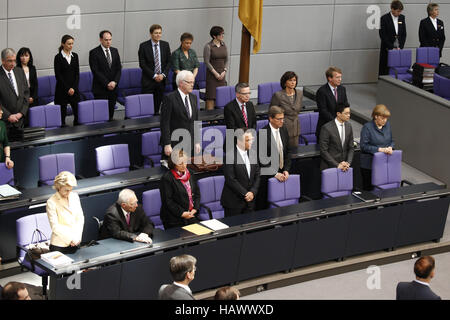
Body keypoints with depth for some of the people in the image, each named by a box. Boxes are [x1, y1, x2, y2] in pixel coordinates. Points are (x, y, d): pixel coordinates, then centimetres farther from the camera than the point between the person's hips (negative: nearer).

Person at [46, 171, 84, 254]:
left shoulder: (74, 196, 4)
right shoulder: (51, 202, -13)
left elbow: (80, 218, 6)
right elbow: (55, 227, -15)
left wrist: (78, 236, -6)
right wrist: (71, 238, -18)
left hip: (74, 243, 5)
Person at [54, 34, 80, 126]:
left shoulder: (75, 56, 9)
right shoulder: (58, 57, -4)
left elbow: (77, 73, 7)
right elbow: (58, 75, -7)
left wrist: (73, 88, -5)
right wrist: (67, 89, -10)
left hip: (74, 89, 4)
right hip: (62, 90, -4)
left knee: (78, 112, -3)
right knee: (62, 113, -3)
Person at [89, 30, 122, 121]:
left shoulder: (115, 51, 11)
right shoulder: (94, 52, -5)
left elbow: (119, 68, 8)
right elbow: (96, 71, -10)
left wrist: (114, 82, -7)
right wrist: (107, 84, -14)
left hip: (113, 88, 5)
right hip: (100, 89, -4)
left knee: (111, 113, 5)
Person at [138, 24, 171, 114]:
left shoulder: (165, 45, 7)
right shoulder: (143, 46, -5)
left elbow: (169, 62, 8)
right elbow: (142, 64, -7)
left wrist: (163, 74, -7)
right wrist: (154, 76, -12)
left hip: (161, 79, 3)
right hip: (148, 80, -3)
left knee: (158, 103, 5)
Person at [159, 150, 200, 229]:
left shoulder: (189, 174, 14)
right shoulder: (167, 178, -8)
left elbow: (197, 193, 17)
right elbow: (167, 201, -10)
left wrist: (195, 209, 0)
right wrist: (182, 213, -15)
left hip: (191, 214, 6)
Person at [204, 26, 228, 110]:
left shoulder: (224, 45, 10)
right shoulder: (208, 46, -6)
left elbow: (226, 60, 12)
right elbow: (207, 62, -9)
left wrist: (224, 72, -2)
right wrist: (215, 73, -12)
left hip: (222, 75, 5)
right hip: (211, 74, -5)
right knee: (211, 96, -7)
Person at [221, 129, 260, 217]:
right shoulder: (229, 156, -14)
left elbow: (257, 176, 9)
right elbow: (230, 180, -17)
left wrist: (252, 192, -5)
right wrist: (245, 194, -15)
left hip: (250, 200, 6)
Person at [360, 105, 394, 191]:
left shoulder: (387, 125, 8)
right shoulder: (367, 127, -10)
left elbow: (391, 141, 17)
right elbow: (364, 146, -14)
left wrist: (390, 147, -6)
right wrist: (380, 149, -21)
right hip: (369, 165, -5)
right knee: (369, 188, 0)